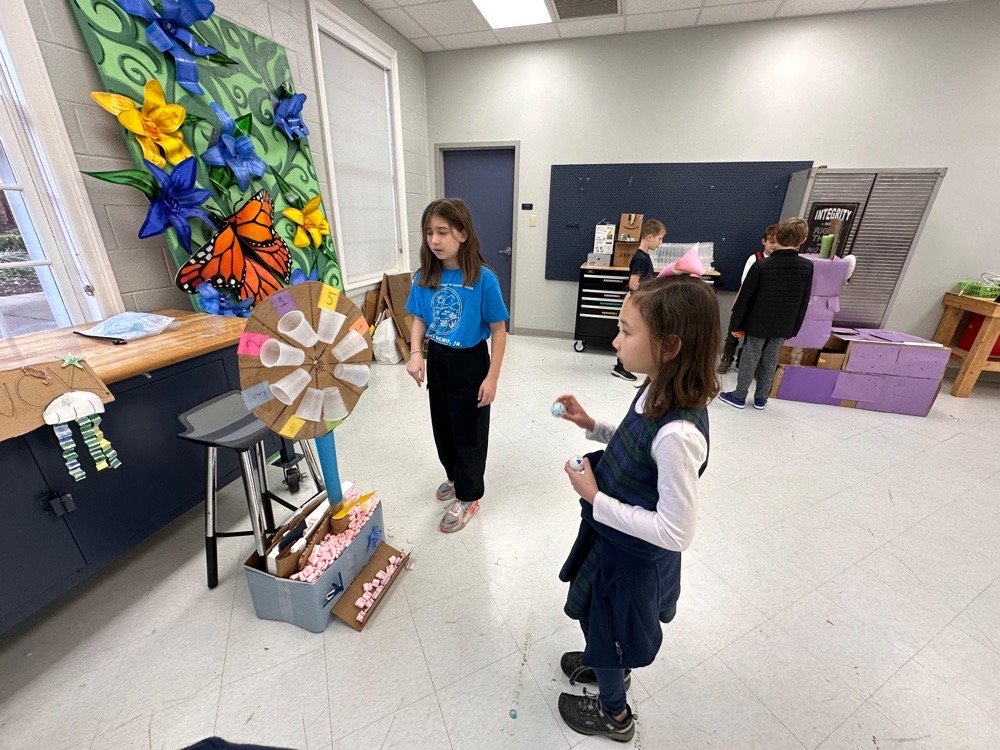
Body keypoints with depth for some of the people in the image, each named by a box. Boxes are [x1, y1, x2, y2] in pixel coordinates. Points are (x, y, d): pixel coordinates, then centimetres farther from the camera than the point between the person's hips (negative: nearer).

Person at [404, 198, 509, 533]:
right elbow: (419, 319, 5)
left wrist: (492, 378, -15)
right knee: (442, 427, 20)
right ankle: (455, 476, 47)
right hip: (437, 361, 5)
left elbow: (499, 330, -13)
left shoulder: (483, 278, -18)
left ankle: (468, 496, 30)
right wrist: (416, 354, -13)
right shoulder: (424, 277, -5)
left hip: (470, 362, -5)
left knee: (468, 432, 9)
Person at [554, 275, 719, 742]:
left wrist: (594, 497, -26)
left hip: (635, 556, -7)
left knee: (607, 629, 22)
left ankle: (613, 714, 54)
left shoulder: (678, 434, -37)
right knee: (598, 617, 33)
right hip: (614, 539, 8)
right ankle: (609, 666, 64)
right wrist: (592, 426, -5)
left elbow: (676, 532, -29)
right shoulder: (656, 393, -11)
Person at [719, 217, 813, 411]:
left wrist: (735, 323, -3)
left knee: (749, 360, 7)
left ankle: (739, 396, 16)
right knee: (770, 362, 13)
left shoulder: (761, 266, -15)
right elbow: (803, 303, 3)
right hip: (784, 327, 3)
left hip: (758, 324, -3)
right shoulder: (807, 267, -3)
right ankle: (761, 398, 24)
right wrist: (793, 329, 13)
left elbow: (745, 298, -12)